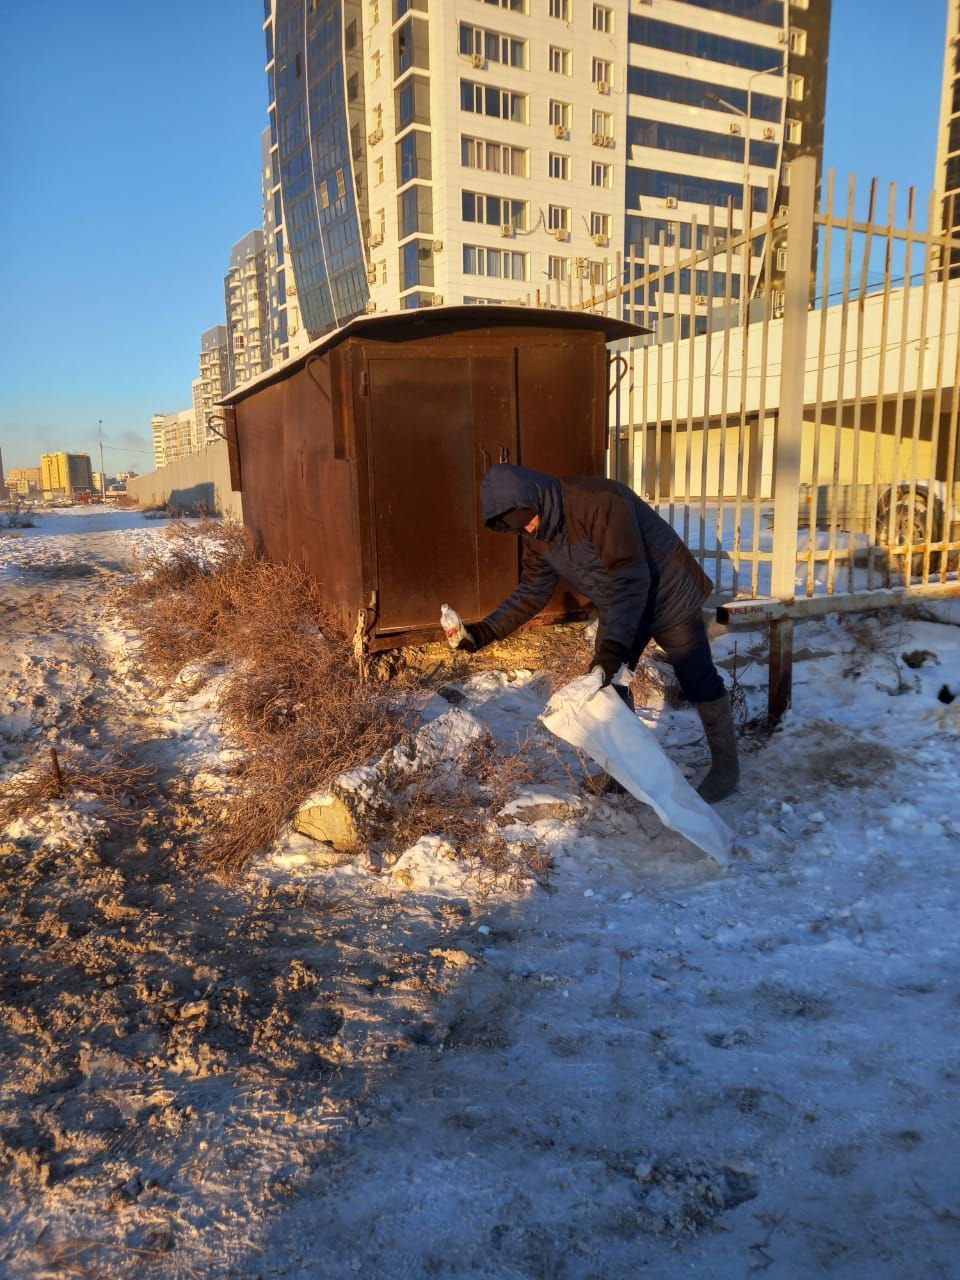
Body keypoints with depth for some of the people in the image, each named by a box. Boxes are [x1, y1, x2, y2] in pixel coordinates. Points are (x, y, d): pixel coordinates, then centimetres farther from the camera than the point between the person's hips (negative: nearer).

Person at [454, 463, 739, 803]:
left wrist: (613, 648, -45)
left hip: (669, 598, -7)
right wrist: (486, 630, -15)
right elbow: (532, 591, -2)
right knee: (606, 684, 8)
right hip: (618, 609, 7)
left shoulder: (599, 500, -35)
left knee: (699, 682, 2)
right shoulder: (538, 534, -9)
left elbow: (631, 578, -38)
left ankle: (726, 768, 20)